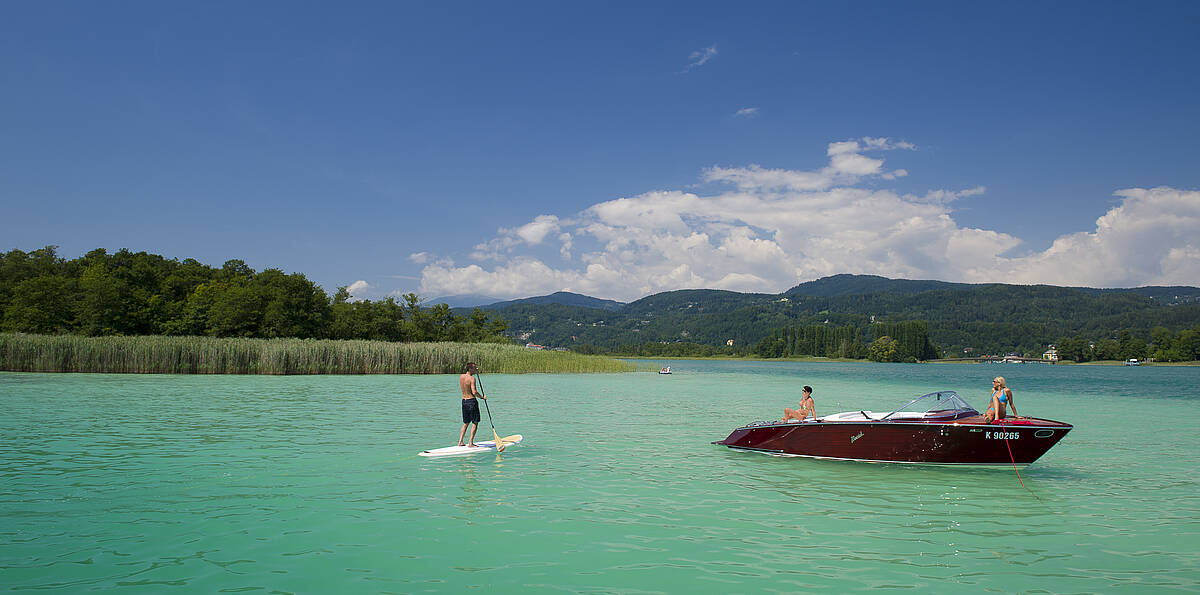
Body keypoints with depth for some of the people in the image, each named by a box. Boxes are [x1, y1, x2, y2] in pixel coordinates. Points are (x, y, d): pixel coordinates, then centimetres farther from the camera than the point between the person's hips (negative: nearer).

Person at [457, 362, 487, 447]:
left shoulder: (461, 376, 5)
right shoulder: (472, 378, -16)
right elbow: (474, 392, -23)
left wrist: (475, 372, 21)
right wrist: (482, 397, -8)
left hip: (464, 401, 7)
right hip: (472, 401, -7)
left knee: (465, 423, 18)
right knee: (475, 423, 2)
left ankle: (460, 442, 14)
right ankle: (470, 442, -3)